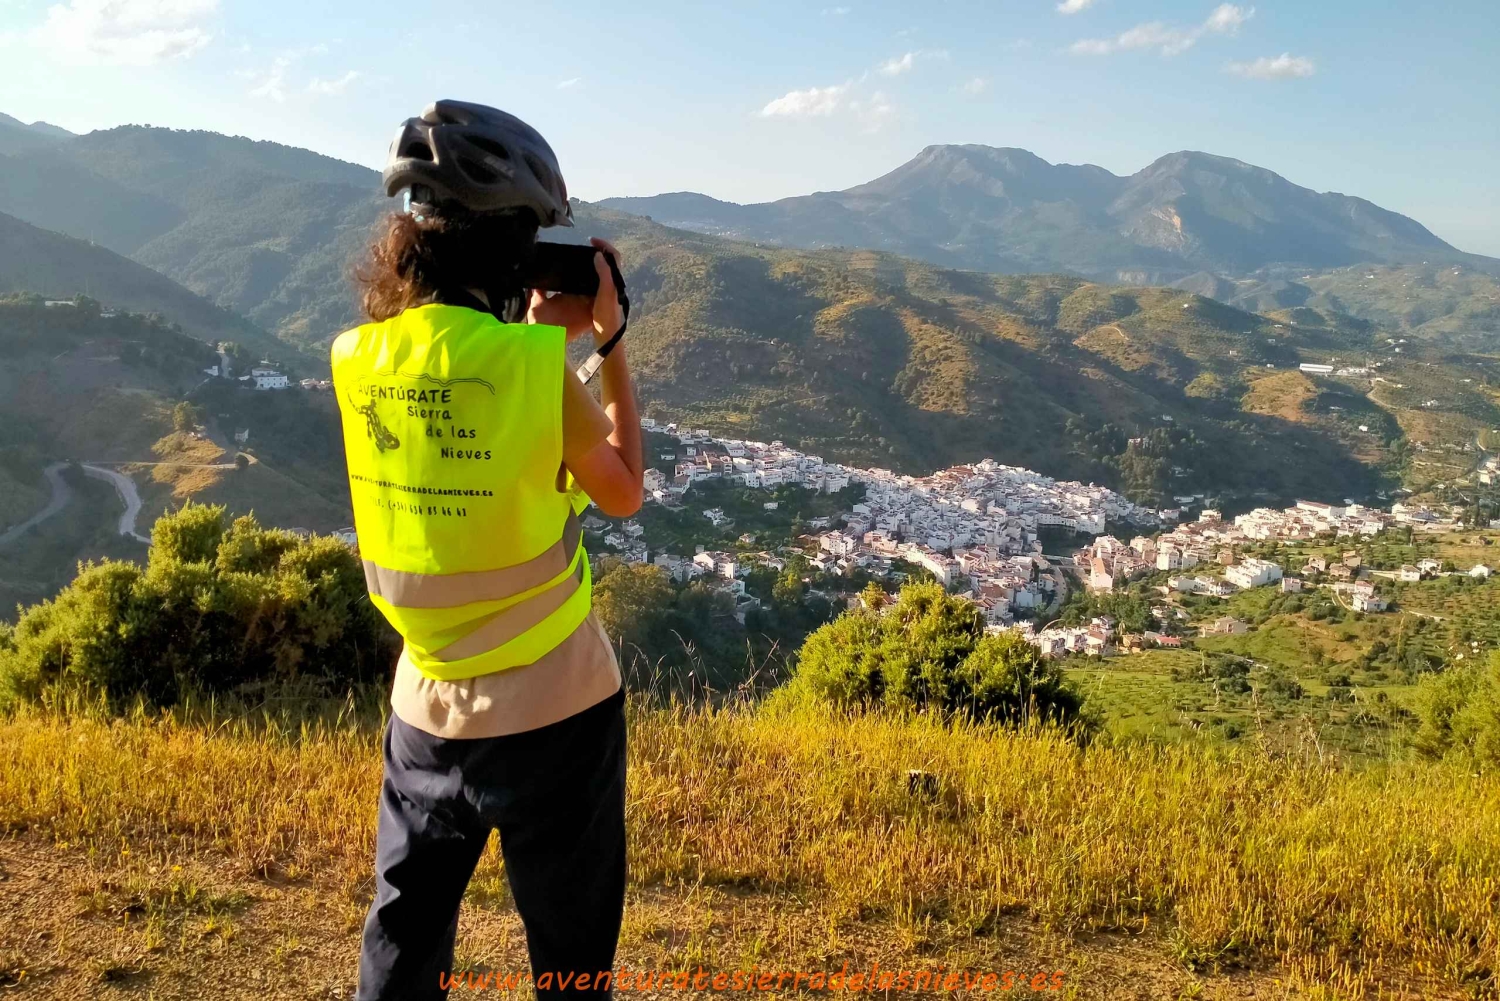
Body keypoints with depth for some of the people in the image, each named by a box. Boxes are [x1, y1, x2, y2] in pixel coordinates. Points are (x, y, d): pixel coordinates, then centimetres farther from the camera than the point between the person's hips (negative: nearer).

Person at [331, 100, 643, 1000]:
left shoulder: (356, 358, -6)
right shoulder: (534, 366, -20)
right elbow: (624, 493, -3)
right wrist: (610, 342, 2)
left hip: (428, 708, 5)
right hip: (556, 709, -4)